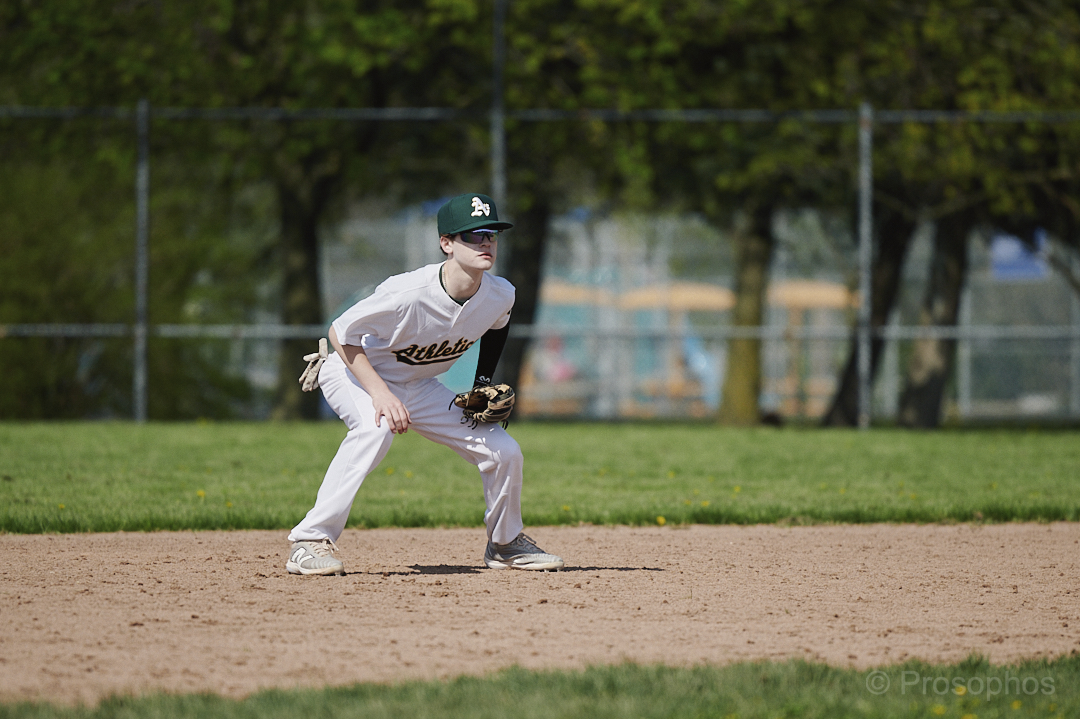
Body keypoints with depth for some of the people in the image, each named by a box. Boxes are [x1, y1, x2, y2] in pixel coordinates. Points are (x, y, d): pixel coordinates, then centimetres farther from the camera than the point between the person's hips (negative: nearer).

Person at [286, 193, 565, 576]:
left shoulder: (500, 295, -16)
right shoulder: (409, 295, -36)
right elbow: (341, 332, -26)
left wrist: (484, 384, 3)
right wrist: (380, 394, -32)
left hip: (416, 386, 6)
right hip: (353, 372, -6)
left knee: (505, 453, -1)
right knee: (376, 427, -39)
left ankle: (505, 544, 26)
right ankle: (311, 541, -35)